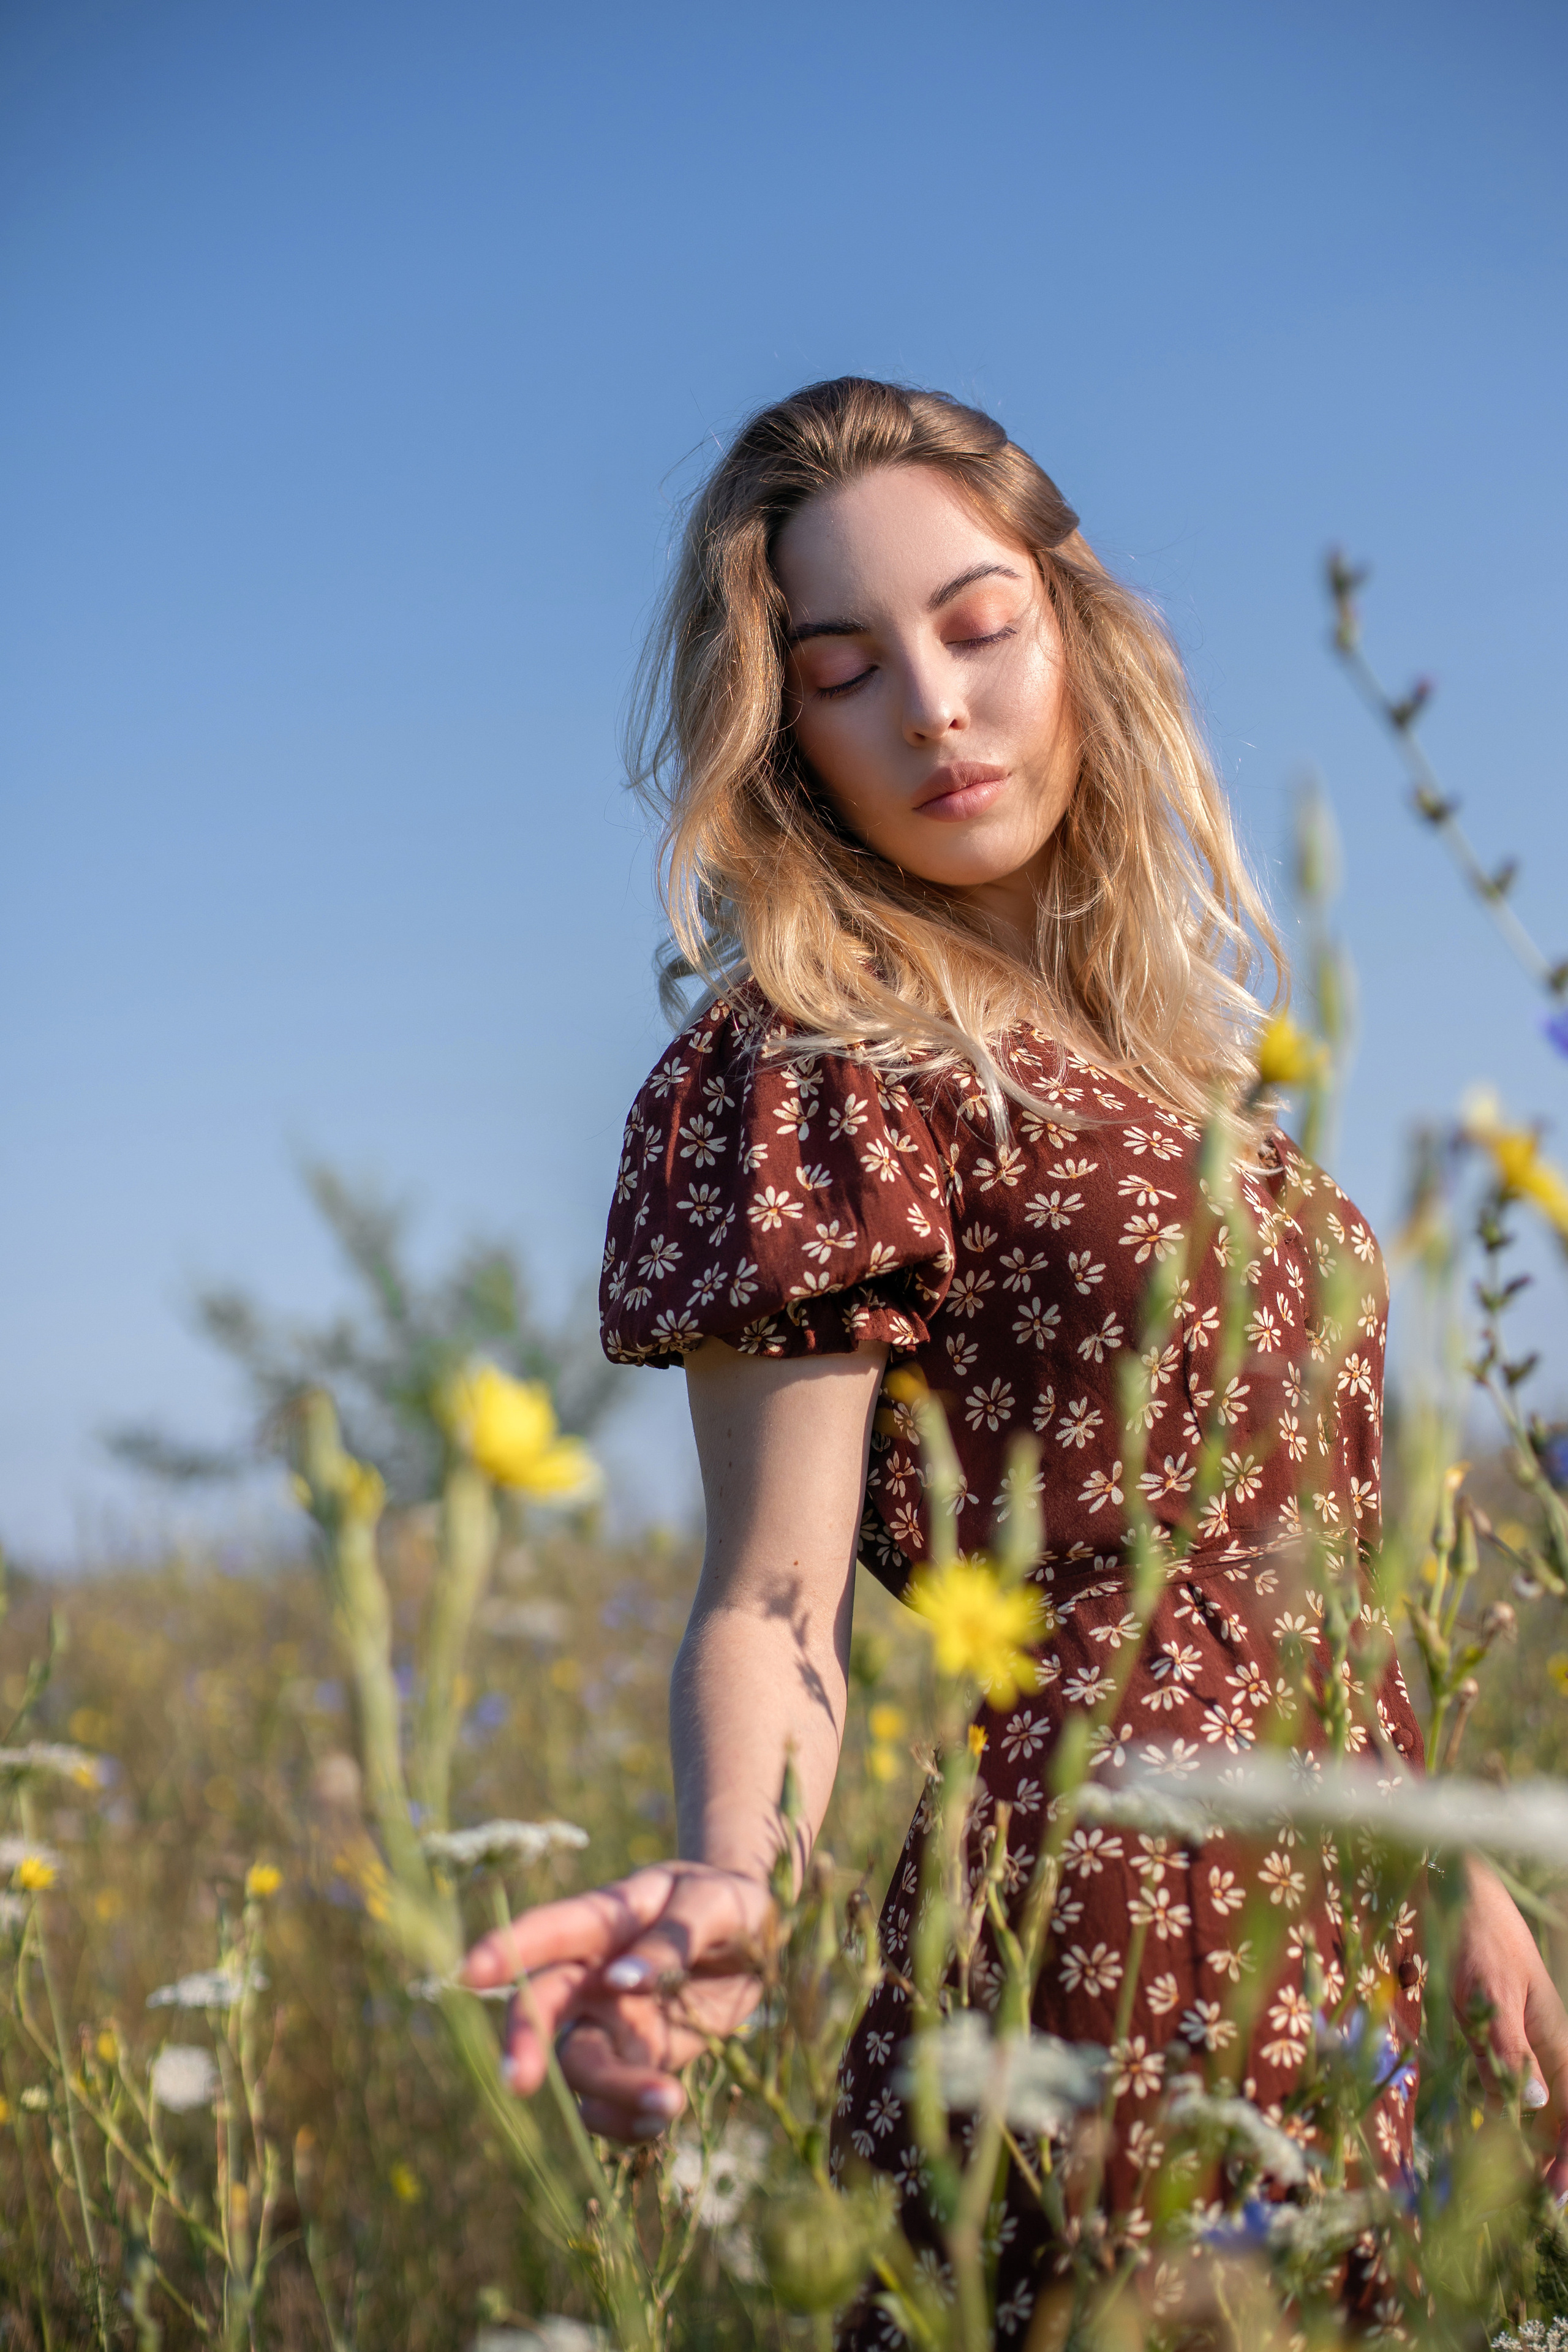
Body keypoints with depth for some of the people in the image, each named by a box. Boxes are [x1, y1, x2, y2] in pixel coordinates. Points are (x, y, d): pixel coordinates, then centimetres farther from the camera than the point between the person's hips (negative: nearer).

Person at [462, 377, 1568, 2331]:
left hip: (1341, 1940, 7)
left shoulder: (1158, 1048, 14)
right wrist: (731, 1887, -33)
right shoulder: (813, 1075, -9)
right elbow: (772, 1597, -14)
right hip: (1109, 1940, -7)